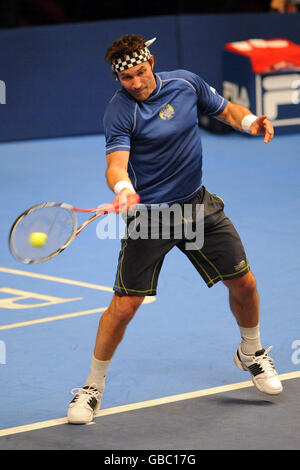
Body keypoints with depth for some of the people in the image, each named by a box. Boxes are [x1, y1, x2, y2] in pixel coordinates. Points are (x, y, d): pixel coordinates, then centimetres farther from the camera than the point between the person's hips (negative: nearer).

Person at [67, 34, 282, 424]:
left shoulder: (187, 83, -2)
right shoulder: (120, 111, -16)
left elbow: (227, 110, 13)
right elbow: (116, 164, -27)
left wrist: (250, 121, -9)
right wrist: (122, 188, -50)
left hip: (198, 205, 4)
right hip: (148, 213, -4)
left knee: (244, 283, 6)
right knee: (124, 305, -10)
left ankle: (251, 353, 36)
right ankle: (92, 388, 7)